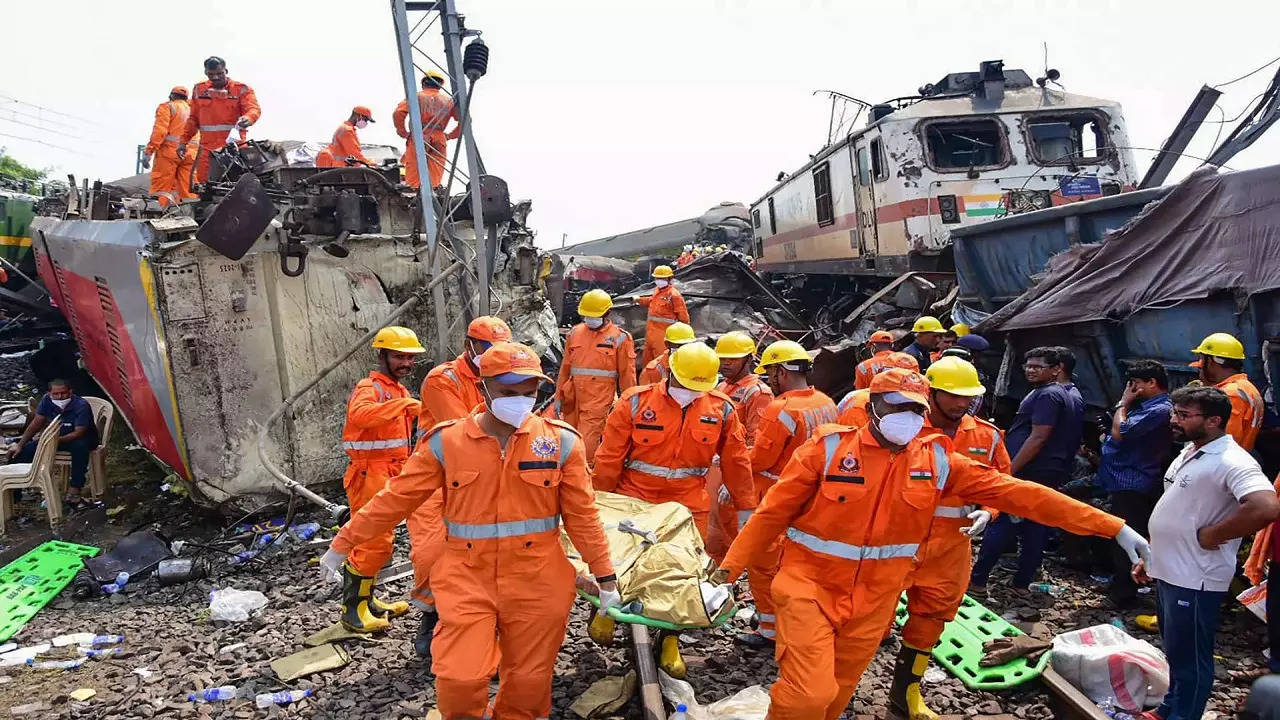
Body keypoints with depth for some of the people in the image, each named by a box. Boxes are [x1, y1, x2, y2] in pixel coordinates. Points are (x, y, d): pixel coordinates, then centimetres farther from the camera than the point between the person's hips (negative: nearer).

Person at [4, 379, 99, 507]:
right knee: (22, 452, -9)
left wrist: (56, 440, -42)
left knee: (80, 446, -41)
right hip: (56, 436, 6)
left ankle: (75, 488, -34)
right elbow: (36, 423, -2)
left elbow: (79, 433, -29)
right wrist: (20, 445, -5)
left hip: (83, 438, -6)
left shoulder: (81, 405, -26)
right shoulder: (47, 400, -10)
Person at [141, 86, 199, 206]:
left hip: (170, 152, -5)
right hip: (190, 154, 5)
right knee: (187, 188, 6)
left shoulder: (167, 107, 5)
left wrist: (148, 152, -10)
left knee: (161, 185, -6)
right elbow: (198, 136, 16)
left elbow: (159, 131, -8)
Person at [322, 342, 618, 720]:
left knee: (528, 679, 12)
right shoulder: (446, 442, -4)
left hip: (537, 581, 1)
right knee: (459, 678, -5)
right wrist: (342, 543, 7)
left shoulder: (560, 440, -4)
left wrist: (605, 575, 3)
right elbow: (395, 499, 3)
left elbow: (582, 514, 1)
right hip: (467, 578, 0)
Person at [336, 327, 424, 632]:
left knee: (380, 540, 16)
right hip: (370, 474, -10)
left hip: (391, 475, 10)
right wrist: (405, 404, -41)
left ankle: (367, 600, 27)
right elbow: (360, 415, -37)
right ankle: (352, 610, 0)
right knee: (373, 541, -10)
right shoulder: (369, 387, -13)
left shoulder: (399, 390, 18)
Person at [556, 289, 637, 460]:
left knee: (586, 444, -10)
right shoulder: (575, 333, 11)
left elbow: (626, 374, 0)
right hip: (573, 399, 5)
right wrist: (559, 396, 15)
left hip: (599, 400, -5)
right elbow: (565, 367, 16)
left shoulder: (619, 338, -2)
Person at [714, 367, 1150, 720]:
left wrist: (1112, 527, -5)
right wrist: (733, 563, -5)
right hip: (811, 584, -4)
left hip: (874, 598, 4)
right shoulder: (830, 447, -12)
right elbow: (774, 510, -7)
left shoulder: (937, 460, -3)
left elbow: (1016, 493, -3)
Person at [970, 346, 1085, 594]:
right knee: (1036, 528, 11)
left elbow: (1038, 437, -22)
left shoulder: (1048, 394, -15)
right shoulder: (1075, 396, 17)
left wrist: (1009, 471, -21)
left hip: (1028, 472, -10)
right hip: (1055, 474, 10)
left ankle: (977, 580, -1)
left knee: (1000, 526, -4)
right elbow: (1068, 440, 22)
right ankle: (1023, 582, 18)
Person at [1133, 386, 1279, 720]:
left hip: (1195, 580, -9)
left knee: (1190, 658, 6)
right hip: (1167, 571, 9)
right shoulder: (1189, 452, 10)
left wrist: (1211, 535, -24)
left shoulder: (1232, 462, -20)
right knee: (1174, 651, 23)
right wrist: (1151, 556, 19)